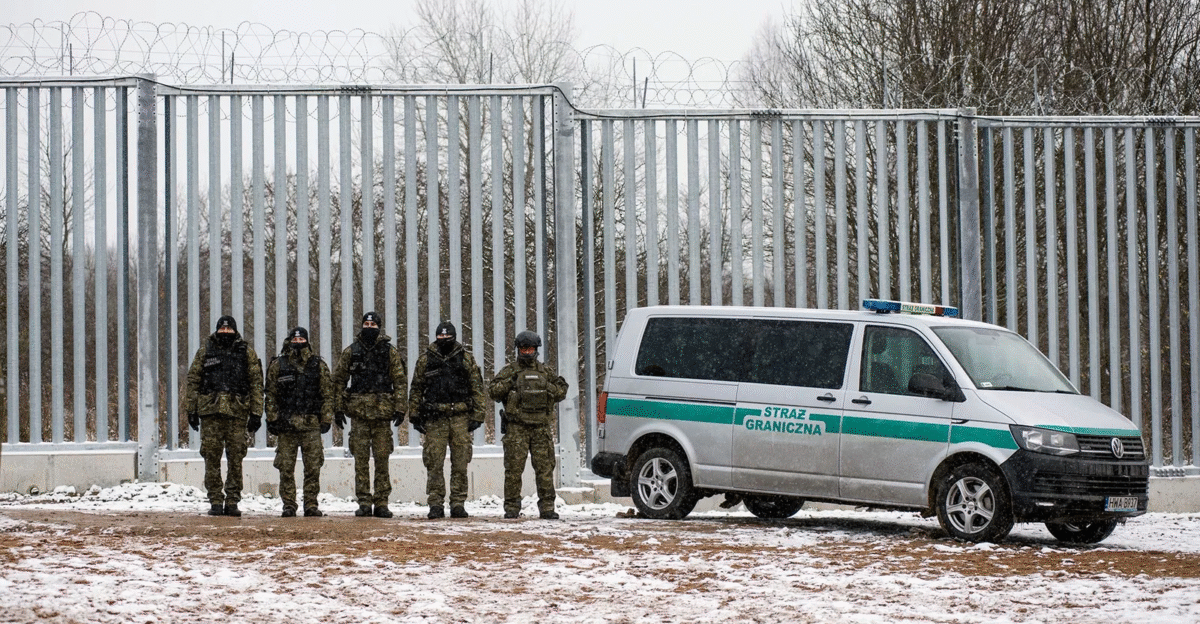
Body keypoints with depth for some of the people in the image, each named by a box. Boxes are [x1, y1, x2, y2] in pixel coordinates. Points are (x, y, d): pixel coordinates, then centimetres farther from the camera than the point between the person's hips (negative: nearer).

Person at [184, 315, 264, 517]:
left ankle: (232, 502, 6)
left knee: (236, 459, 0)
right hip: (210, 411, 0)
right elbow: (193, 381, 12)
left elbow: (256, 384, 7)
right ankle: (215, 502, 3)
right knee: (212, 459, -2)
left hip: (237, 413, 0)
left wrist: (256, 413, -1)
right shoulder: (205, 352, 12)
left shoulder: (247, 353, 10)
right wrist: (191, 410, 5)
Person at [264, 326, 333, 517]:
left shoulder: (318, 366, 9)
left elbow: (327, 394, 9)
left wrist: (326, 419, 3)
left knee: (313, 466, -1)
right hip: (286, 425, 0)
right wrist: (272, 419, 1)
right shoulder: (277, 365, 7)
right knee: (286, 468, 0)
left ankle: (311, 504, 6)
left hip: (311, 424, 0)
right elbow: (270, 395, 8)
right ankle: (288, 505, 7)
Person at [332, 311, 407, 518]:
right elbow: (339, 381, 11)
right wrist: (339, 408, 4)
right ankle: (364, 503, 3)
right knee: (361, 459, -1)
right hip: (359, 411, 1)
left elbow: (400, 382, 4)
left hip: (382, 412, -1)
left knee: (382, 459, 0)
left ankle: (381, 503, 4)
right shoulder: (351, 352, 9)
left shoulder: (390, 352, 6)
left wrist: (400, 408, -5)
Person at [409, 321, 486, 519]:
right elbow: (416, 389, 13)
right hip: (435, 418, 0)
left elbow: (477, 389, 9)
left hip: (460, 416, 0)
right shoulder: (426, 359, 8)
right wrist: (415, 415, 8)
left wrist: (477, 416, 2)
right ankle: (436, 504, 2)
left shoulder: (466, 359, 8)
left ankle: (458, 504, 6)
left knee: (460, 463, 0)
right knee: (434, 463, -3)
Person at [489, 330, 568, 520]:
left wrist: (547, 388, 0)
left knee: (545, 467, 0)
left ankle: (547, 507, 3)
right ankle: (512, 507, 2)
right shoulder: (509, 370, 8)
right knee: (514, 468, -3)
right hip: (517, 427, -2)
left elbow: (562, 391, 17)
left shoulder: (545, 371, 16)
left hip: (541, 427, 2)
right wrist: (510, 382, -12)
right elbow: (493, 391, 1)